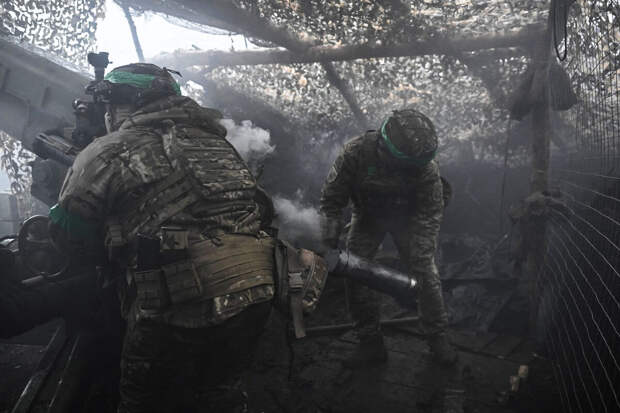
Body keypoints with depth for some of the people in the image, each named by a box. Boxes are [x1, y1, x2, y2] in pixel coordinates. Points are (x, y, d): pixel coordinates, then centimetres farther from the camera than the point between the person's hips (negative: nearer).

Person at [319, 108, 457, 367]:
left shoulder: (426, 168, -31)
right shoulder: (356, 152, -32)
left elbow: (429, 217, -22)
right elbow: (331, 200, -20)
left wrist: (418, 265, -27)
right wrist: (329, 245, -22)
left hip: (407, 218, 0)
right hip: (368, 217, 1)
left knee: (426, 276, -8)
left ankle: (437, 338, 11)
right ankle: (371, 343, 6)